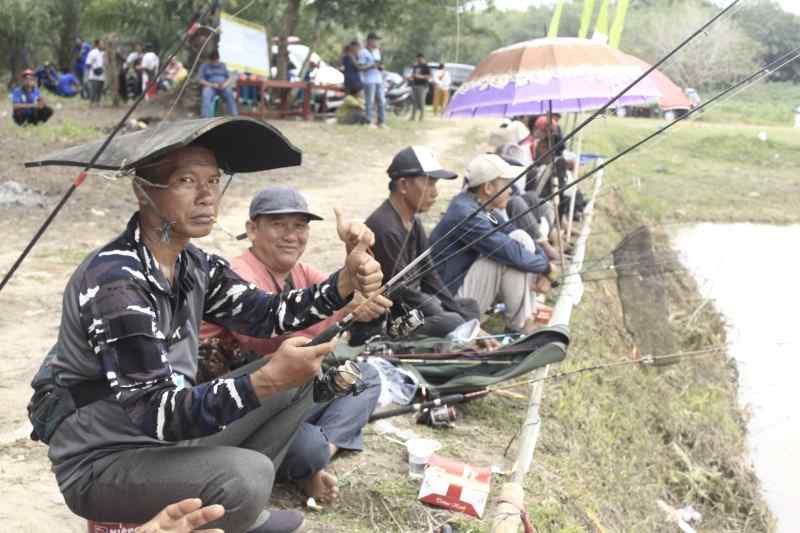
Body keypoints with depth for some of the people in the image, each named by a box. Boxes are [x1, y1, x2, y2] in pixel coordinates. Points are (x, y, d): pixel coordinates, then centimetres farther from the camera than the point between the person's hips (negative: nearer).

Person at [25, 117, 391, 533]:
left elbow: (266, 313, 0)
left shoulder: (194, 265, 1)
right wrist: (266, 380, -42)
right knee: (247, 474, -32)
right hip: (101, 461, -9)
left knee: (296, 378, 6)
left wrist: (347, 282, -16)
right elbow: (155, 412, -31)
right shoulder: (115, 281, -26)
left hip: (169, 434, 9)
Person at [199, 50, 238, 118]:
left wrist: (225, 84, -12)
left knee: (229, 93, -33)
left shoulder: (222, 65, 15)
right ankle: (206, 118, -49)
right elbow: (201, 80, -1)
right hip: (210, 87, -2)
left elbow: (228, 77, 11)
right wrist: (212, 85, -17)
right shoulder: (204, 66, 7)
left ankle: (234, 117, -42)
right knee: (206, 95, -38)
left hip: (222, 87, 2)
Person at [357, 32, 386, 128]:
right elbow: (360, 67, -7)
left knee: (382, 102, 2)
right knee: (370, 102, -9)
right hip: (369, 81, -7)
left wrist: (381, 67, 1)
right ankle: (369, 122, -5)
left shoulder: (377, 51, 20)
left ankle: (381, 122, 6)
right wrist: (372, 66, -16)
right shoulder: (363, 52, -3)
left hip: (378, 80, 7)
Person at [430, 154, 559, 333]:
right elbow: (512, 253, -28)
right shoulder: (465, 214, -24)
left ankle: (528, 316, 6)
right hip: (453, 298, -10)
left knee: (521, 238, 4)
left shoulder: (477, 207, 6)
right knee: (511, 255, -21)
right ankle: (519, 325, -5)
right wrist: (546, 266, -11)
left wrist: (542, 271, -3)